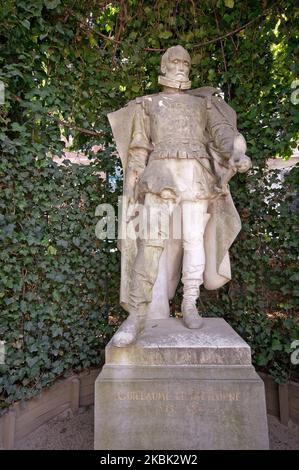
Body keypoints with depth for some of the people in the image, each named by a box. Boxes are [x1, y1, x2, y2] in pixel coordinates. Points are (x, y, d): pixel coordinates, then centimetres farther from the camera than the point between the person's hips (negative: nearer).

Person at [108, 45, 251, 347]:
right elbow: (138, 148, 13)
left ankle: (190, 306, 9)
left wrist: (238, 152, -16)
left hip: (196, 177, 2)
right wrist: (130, 189, 3)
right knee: (151, 241, -13)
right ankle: (136, 315, -9)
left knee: (194, 240, -3)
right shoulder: (147, 104, 22)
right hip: (160, 175, -1)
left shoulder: (203, 102, 24)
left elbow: (222, 131, 7)